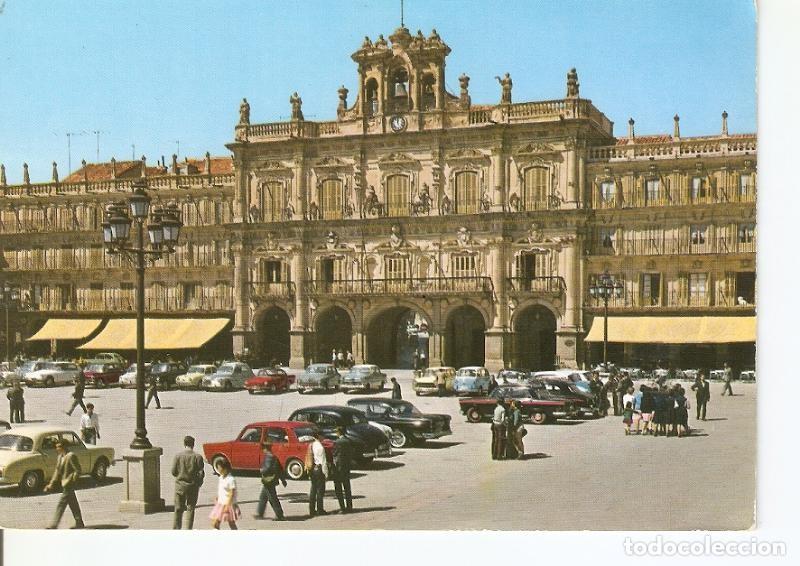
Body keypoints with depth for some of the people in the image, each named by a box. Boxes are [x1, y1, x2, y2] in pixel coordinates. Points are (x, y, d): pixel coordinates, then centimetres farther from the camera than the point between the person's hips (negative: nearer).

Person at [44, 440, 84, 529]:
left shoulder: (71, 456, -16)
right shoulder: (60, 457, 12)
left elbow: (78, 470, -16)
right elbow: (57, 471, 15)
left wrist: (72, 482, -18)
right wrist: (51, 484, 9)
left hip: (69, 485, -9)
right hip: (64, 484, 9)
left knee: (61, 505, -7)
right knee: (73, 505, 14)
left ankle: (54, 526, -4)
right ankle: (79, 523, 21)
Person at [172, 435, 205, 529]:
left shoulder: (178, 456, -7)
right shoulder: (198, 457, -10)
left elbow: (173, 471, -4)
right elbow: (201, 473, -10)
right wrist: (198, 483, 9)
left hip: (180, 485, 1)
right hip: (193, 486, -1)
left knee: (178, 509, 12)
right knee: (190, 509, 9)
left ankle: (176, 528, 14)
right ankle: (188, 530, 9)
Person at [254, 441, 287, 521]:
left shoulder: (268, 457, -18)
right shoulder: (273, 456, 11)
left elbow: (268, 468, -30)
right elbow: (280, 469, 14)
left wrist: (262, 471, -10)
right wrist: (283, 479, 19)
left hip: (268, 481, -10)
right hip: (269, 482, 10)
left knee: (273, 499, -3)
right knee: (262, 497, 19)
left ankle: (280, 516, 1)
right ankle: (260, 514, 27)